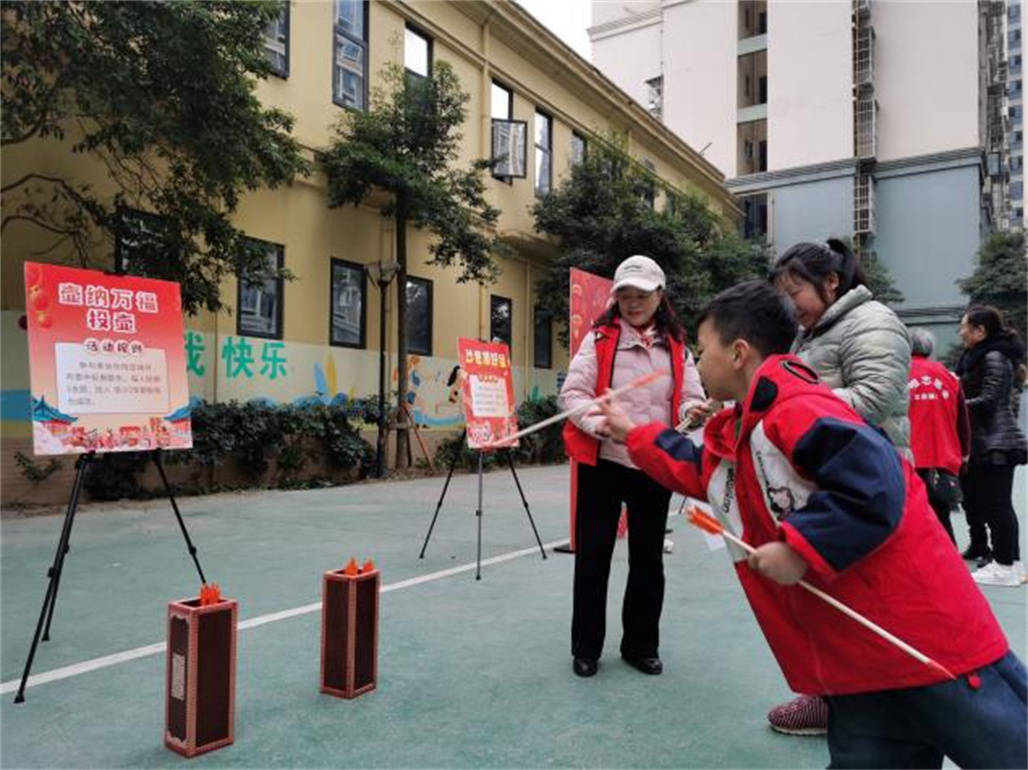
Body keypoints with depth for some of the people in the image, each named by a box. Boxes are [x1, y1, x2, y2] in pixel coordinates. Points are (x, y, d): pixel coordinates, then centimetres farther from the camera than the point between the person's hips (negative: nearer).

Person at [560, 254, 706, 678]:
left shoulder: (677, 347, 7)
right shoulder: (599, 338, -2)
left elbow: (690, 398, 7)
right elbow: (572, 393, -8)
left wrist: (693, 412, -17)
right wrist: (597, 423, -26)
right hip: (602, 462, -2)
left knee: (648, 558, 13)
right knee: (592, 555, 6)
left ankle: (641, 644, 31)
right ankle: (586, 647, 23)